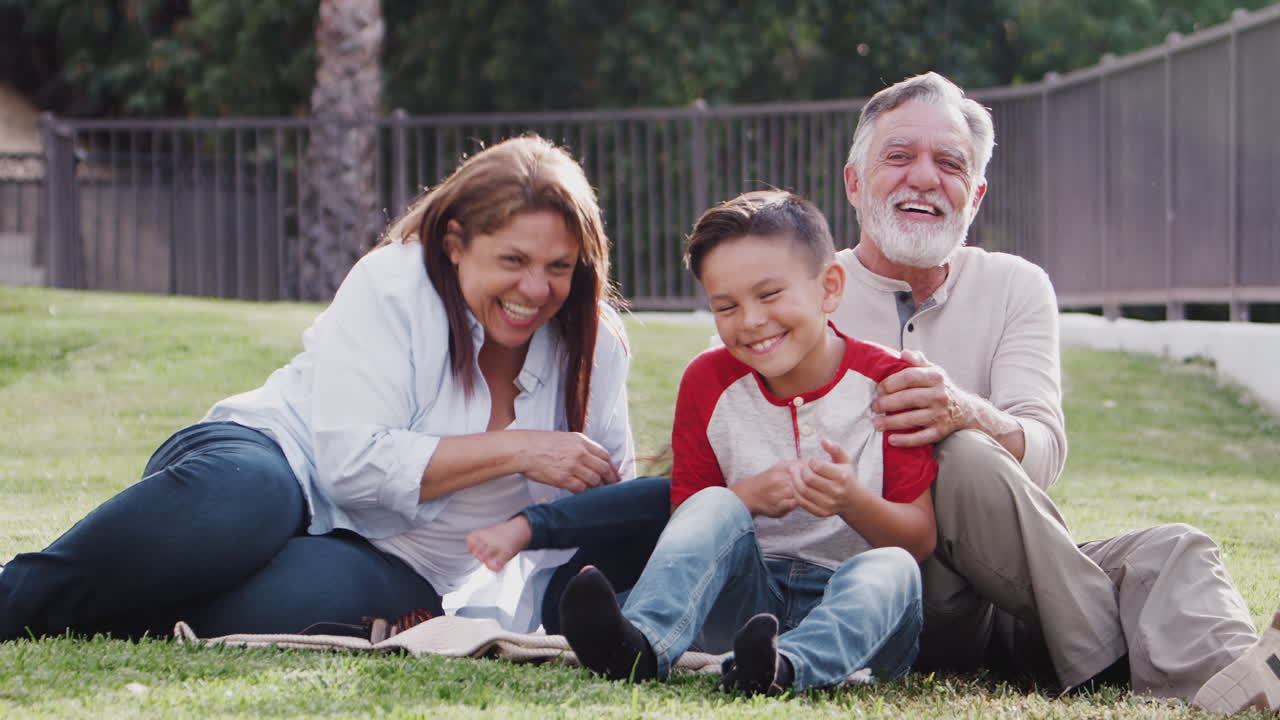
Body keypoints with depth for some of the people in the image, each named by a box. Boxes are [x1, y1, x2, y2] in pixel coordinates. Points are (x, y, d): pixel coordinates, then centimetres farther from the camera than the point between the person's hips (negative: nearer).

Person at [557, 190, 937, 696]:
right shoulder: (710, 382, 7)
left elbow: (921, 541, -5)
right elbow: (686, 518, 5)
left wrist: (853, 502, -25)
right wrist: (747, 497, -16)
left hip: (849, 601, -2)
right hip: (747, 596, 2)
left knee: (892, 569, -33)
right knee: (715, 505, -23)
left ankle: (783, 667, -60)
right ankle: (640, 644, -47)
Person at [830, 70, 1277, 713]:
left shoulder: (1015, 288, 13)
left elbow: (1045, 451, -3)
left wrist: (966, 413, -29)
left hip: (1012, 598, 4)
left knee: (1172, 550, -23)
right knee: (962, 458, -31)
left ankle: (1228, 677, -55)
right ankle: (1124, 663, -26)